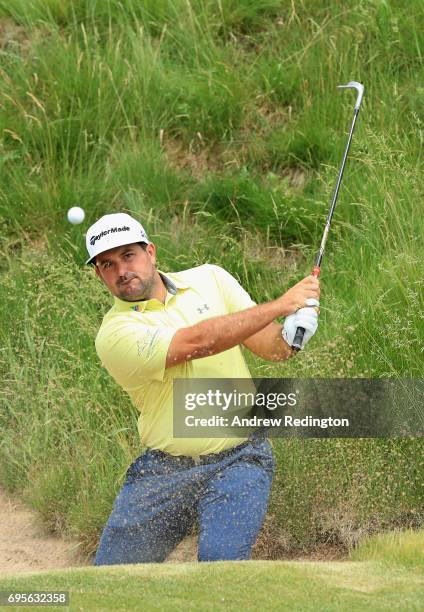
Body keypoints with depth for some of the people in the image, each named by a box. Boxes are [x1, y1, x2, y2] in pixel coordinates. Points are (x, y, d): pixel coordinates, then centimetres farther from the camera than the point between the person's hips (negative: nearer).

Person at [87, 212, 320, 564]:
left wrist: (289, 336, -20)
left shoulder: (210, 279, 5)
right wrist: (280, 305, -21)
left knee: (221, 564, -23)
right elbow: (196, 342, -23)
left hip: (239, 460, 0)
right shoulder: (116, 334, -10)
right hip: (164, 469, 0)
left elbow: (268, 345, 5)